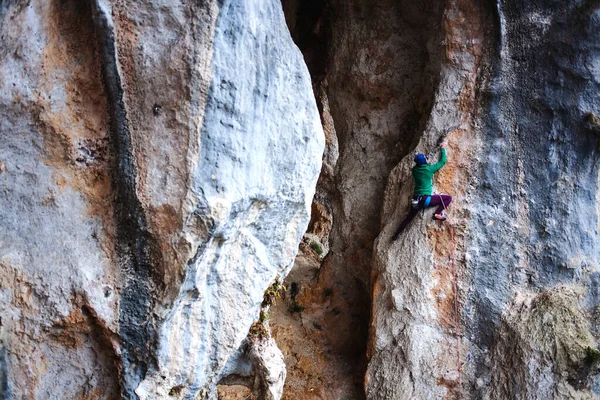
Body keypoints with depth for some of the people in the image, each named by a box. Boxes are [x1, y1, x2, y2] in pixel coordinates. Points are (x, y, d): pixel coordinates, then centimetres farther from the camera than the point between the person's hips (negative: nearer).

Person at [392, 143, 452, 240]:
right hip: (425, 199, -6)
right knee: (448, 198, -1)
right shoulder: (429, 169, -7)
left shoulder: (414, 170, 6)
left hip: (416, 200, 6)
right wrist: (443, 148, 17)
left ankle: (396, 235, 26)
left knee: (409, 218, 22)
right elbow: (442, 161, 5)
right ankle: (438, 214, -16)